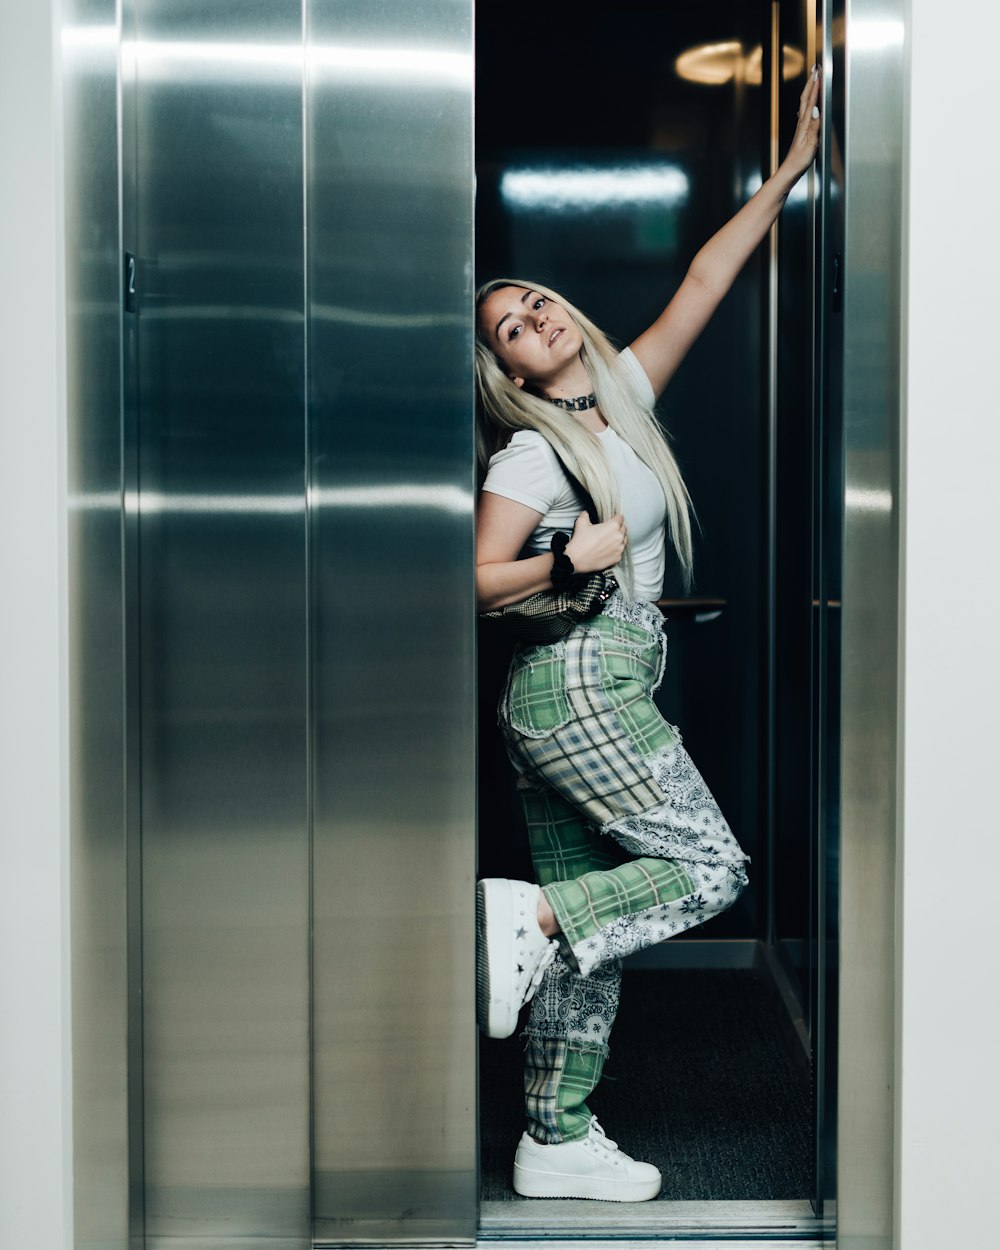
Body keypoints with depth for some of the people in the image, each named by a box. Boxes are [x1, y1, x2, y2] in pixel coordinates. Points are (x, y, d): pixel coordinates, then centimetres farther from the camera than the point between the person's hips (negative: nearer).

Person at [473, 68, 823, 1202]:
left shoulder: (622, 395, 12)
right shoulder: (532, 456, -8)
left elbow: (703, 282, 12)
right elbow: (476, 582, -11)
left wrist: (789, 170, 12)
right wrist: (574, 553, -18)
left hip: (589, 698, 8)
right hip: (578, 689, -8)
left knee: (591, 933, 8)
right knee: (709, 869, -8)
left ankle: (556, 1142, 14)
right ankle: (522, 916, -8)